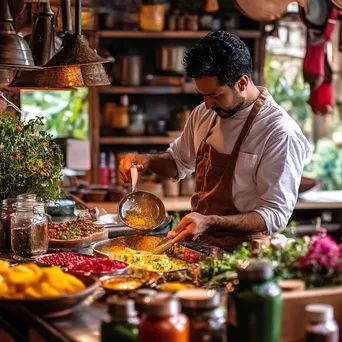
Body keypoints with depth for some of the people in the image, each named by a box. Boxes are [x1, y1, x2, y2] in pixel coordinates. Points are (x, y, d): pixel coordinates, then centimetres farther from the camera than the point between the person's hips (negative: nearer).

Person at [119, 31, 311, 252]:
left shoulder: (280, 133, -16)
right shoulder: (204, 114, 8)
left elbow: (275, 215, -16)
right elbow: (180, 161, 28)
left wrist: (210, 223, -27)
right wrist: (147, 161, 6)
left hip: (240, 251, -7)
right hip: (198, 242, 7)